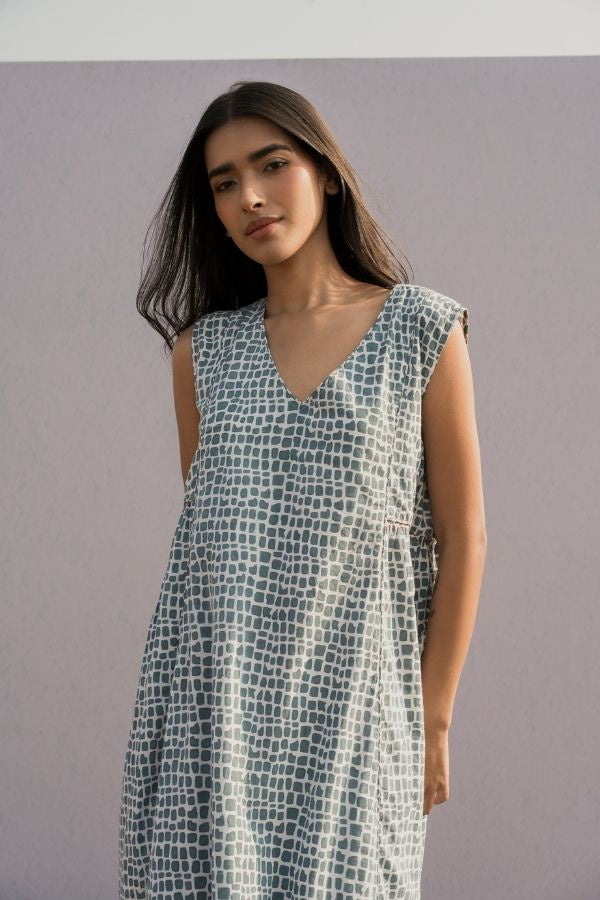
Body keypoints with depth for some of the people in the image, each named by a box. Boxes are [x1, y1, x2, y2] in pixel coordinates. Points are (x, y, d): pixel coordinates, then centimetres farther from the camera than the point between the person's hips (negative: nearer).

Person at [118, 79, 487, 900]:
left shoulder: (424, 332, -1)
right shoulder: (202, 350, 8)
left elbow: (462, 541, 0)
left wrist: (434, 717, -2)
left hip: (346, 697, -2)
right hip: (214, 690, 2)